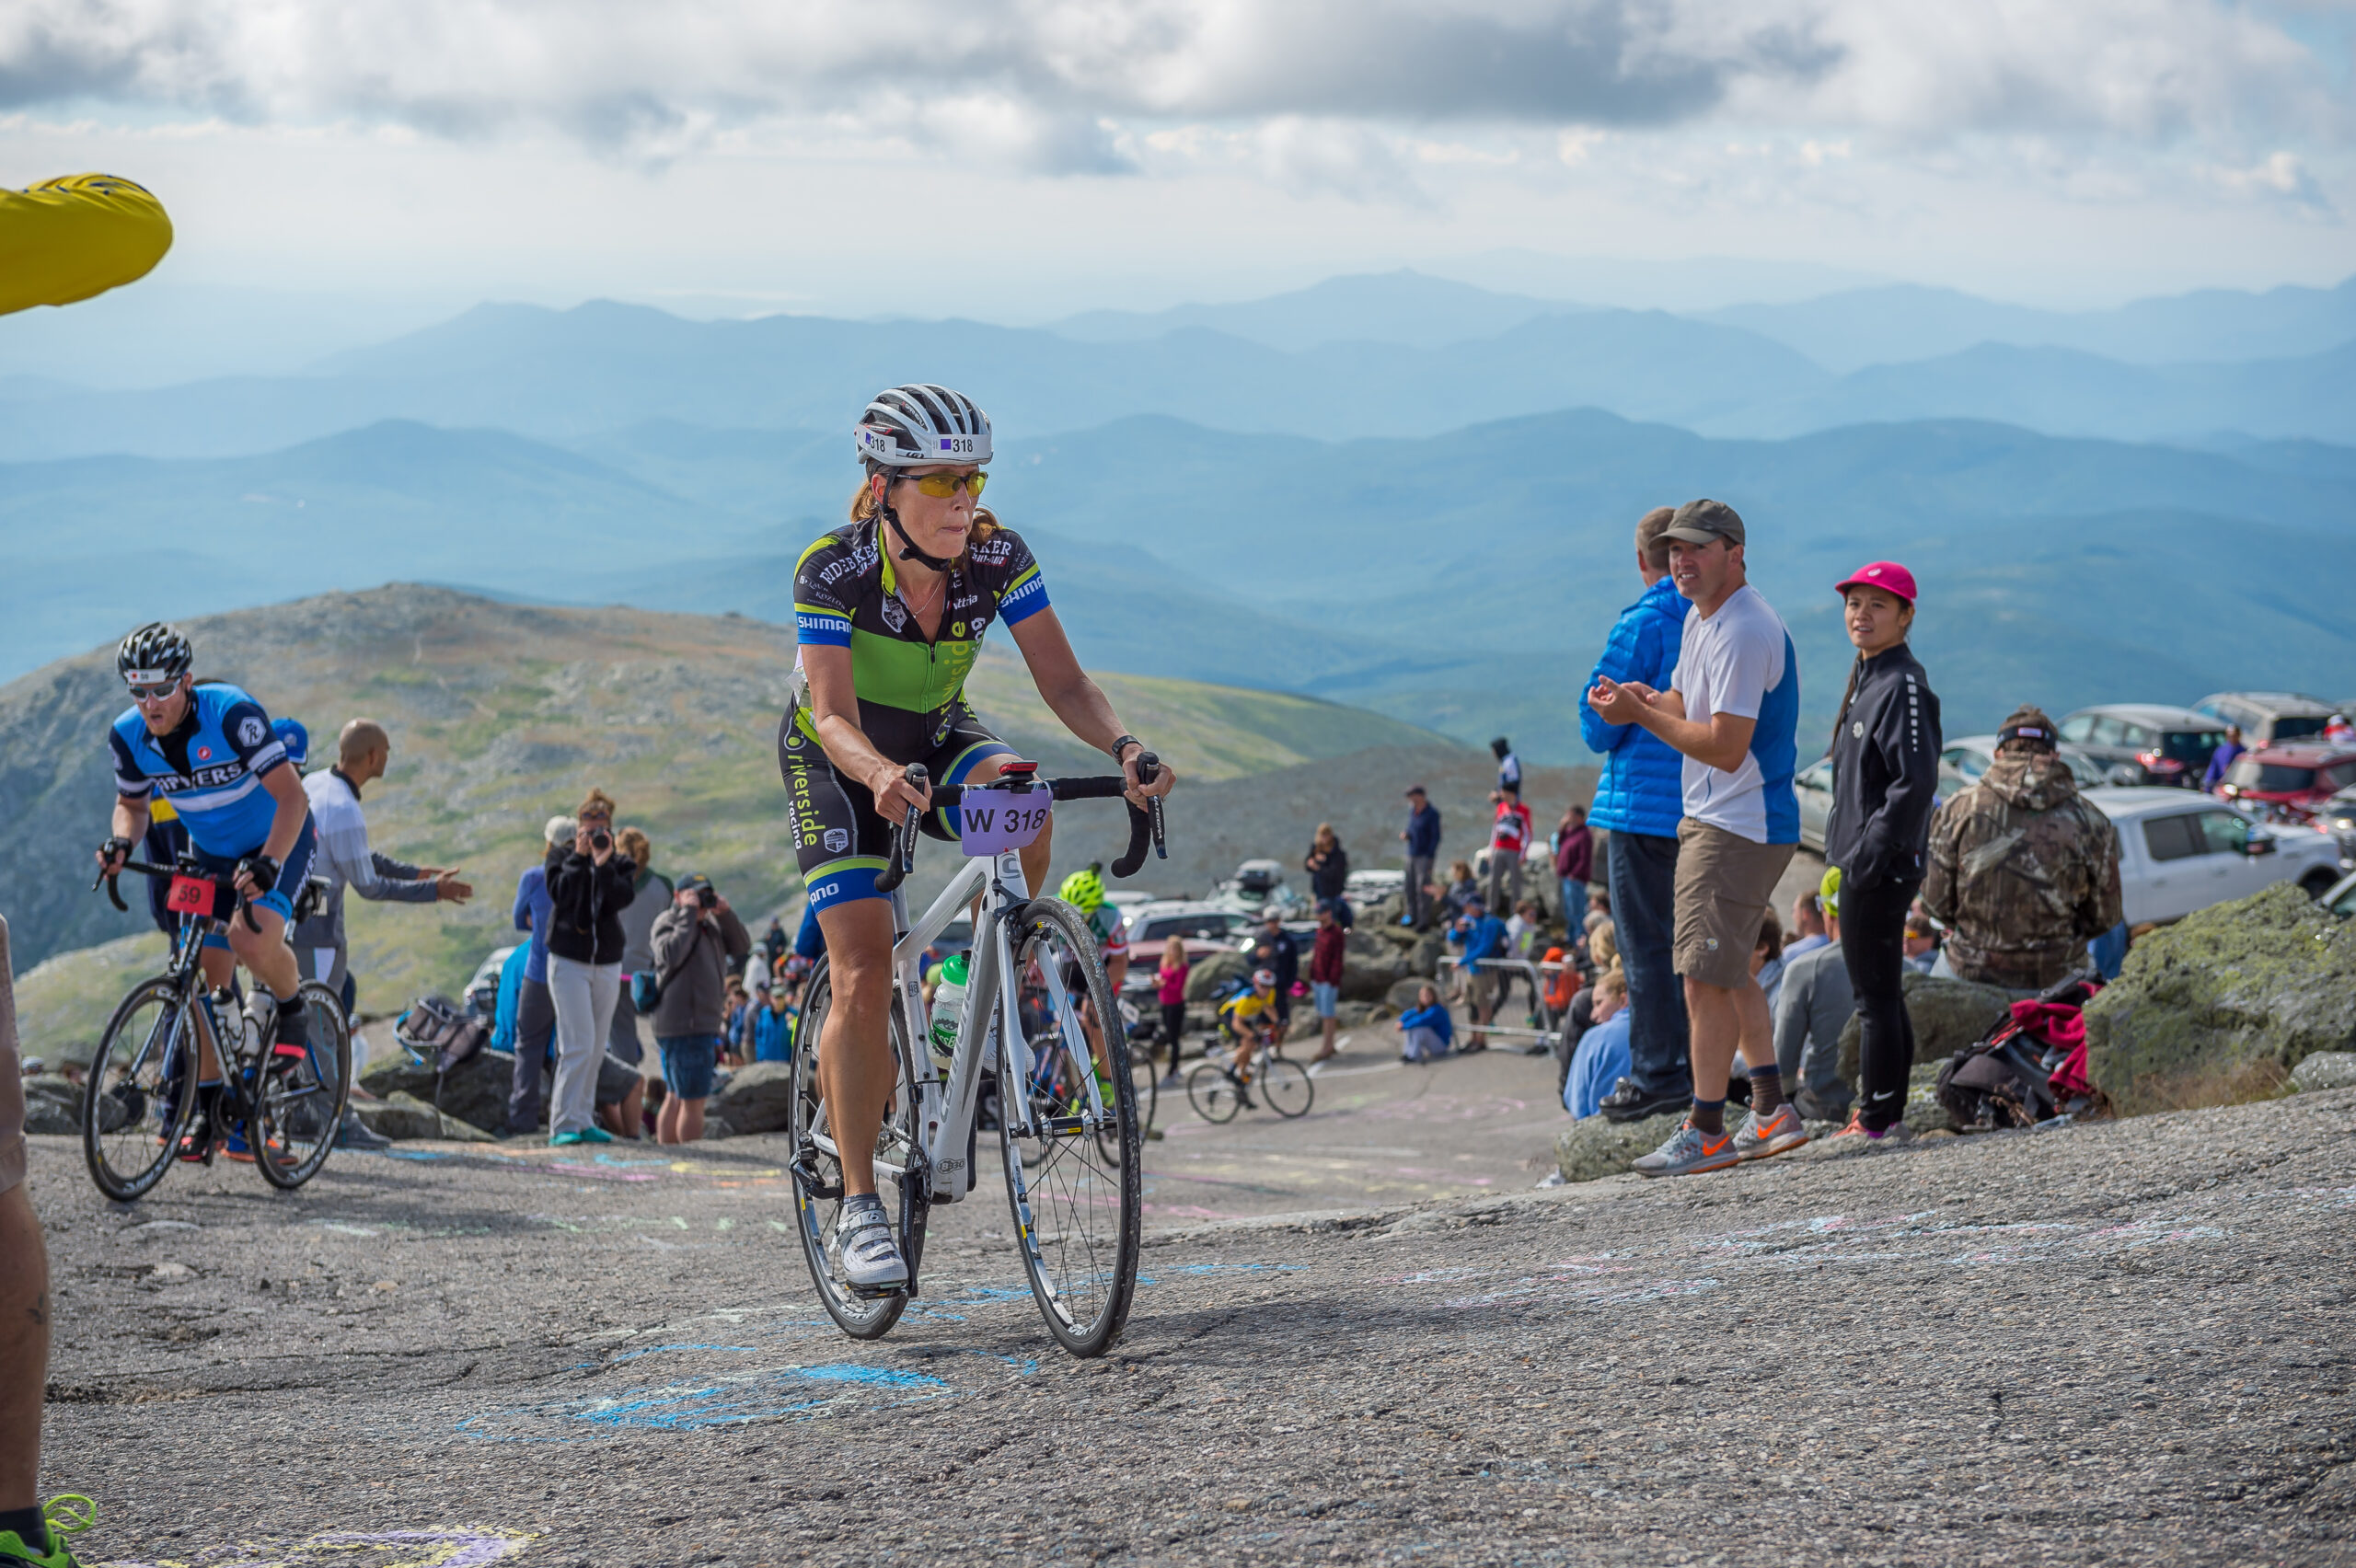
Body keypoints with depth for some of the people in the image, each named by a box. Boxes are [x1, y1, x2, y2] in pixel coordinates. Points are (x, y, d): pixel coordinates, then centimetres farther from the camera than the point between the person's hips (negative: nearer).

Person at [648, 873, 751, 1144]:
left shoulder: (710, 924, 18)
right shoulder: (666, 922, -5)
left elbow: (742, 947, 11)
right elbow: (671, 955, -23)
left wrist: (725, 914, -1)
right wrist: (688, 913, -17)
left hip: (703, 1023, 10)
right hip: (684, 1026, -10)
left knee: (675, 1098, 13)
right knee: (693, 1101, -12)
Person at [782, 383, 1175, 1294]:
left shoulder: (998, 557, -21)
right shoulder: (833, 569, -29)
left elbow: (1063, 682, -23)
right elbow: (833, 716, -37)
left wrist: (1123, 748, -43)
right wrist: (881, 775, -58)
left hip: (936, 738, 3)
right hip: (839, 759, -3)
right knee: (865, 982, -16)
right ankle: (860, 1204, -9)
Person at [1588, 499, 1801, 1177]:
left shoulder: (1745, 632, -19)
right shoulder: (1700, 619, 14)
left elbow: (1726, 747, -23)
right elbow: (1687, 704, 22)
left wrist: (1641, 714, -16)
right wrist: (1645, 700, 0)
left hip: (1738, 827, -11)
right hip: (1708, 818, 11)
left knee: (1707, 976, -11)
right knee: (1727, 973, 17)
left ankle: (1706, 1132, -8)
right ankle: (1772, 1111, 25)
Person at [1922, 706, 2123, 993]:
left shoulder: (1959, 808, -7)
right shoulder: (2088, 821, -6)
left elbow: (1936, 903, -3)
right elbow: (2104, 917, 0)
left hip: (1971, 969, 0)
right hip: (2055, 976, 0)